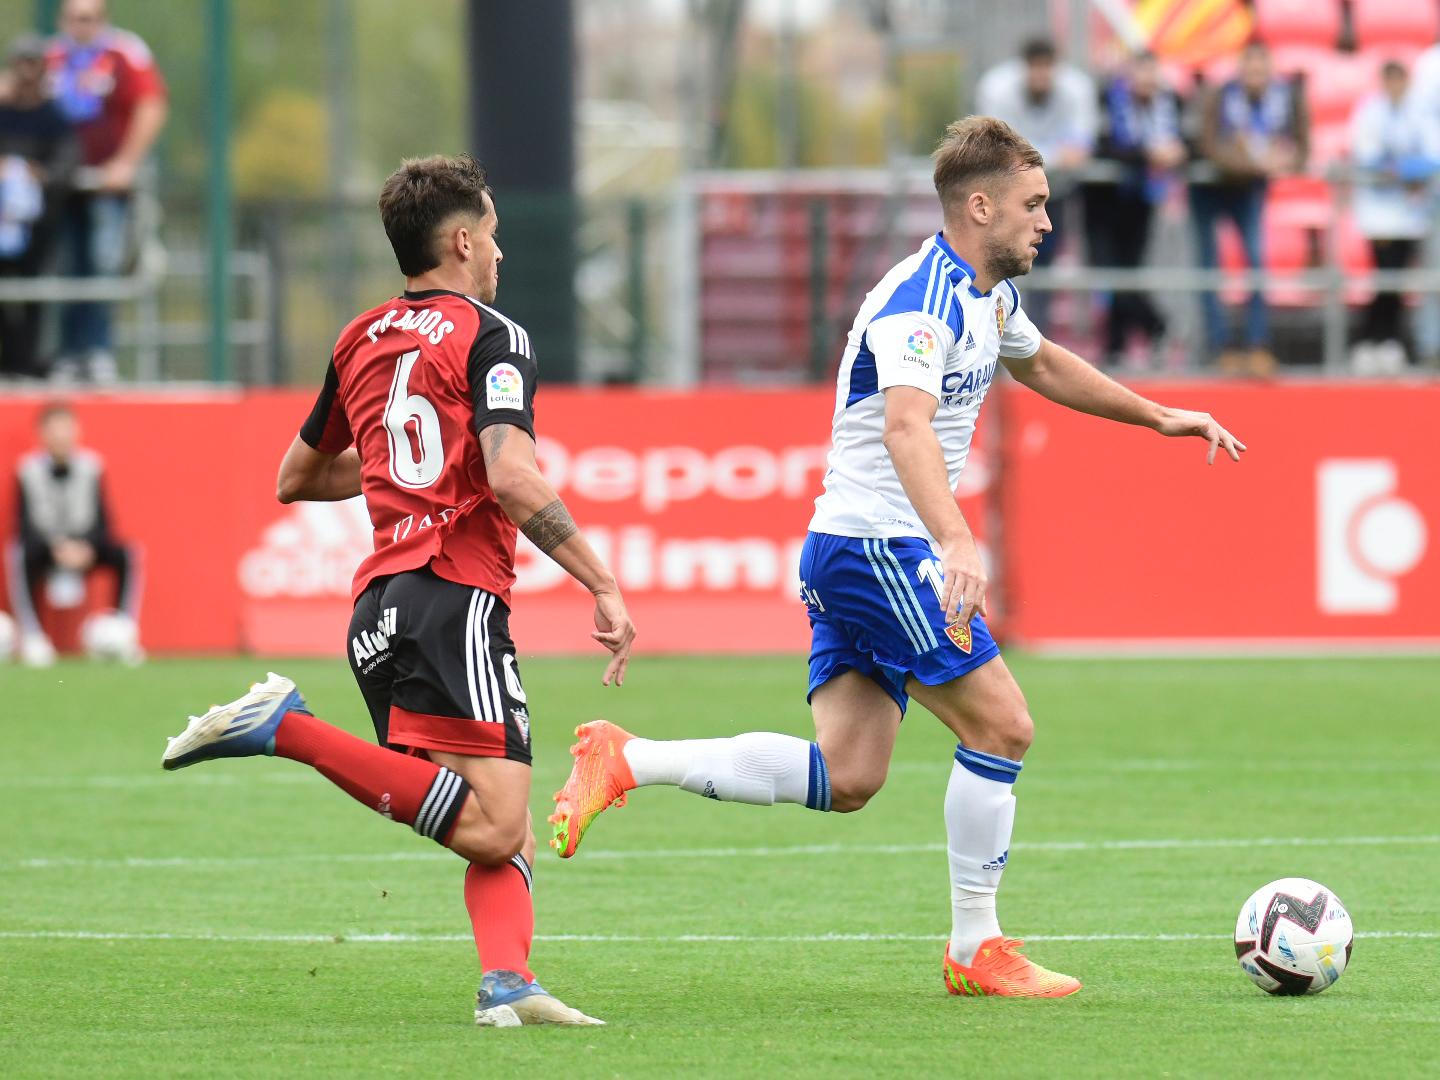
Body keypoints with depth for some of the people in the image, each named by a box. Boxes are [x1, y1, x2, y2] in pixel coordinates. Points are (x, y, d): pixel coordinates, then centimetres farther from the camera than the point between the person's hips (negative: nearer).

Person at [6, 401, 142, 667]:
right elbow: (25, 526, -12)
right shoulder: (29, 469, -9)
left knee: (126, 554, -24)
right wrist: (56, 550, -28)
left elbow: (102, 520, -3)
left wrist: (87, 548, -23)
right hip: (44, 547, -2)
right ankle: (31, 635, -29)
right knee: (18, 556, -35)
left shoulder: (91, 466, -4)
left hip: (85, 550, 2)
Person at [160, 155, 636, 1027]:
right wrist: (605, 586, -14)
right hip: (456, 597, -8)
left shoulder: (363, 339, 20)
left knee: (506, 837, 9)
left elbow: (298, 478, 30)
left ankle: (507, 982, -15)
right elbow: (512, 476, -17)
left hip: (379, 611, 9)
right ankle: (287, 728, -22)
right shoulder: (489, 337, -2)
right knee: (493, 828, -19)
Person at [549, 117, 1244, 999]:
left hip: (851, 558, 10)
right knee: (1001, 726, -7)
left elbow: (1041, 364, 35)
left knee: (846, 778, 2)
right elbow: (907, 427, -38)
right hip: (876, 547, -10)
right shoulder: (921, 303, -20)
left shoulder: (990, 292, 12)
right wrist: (957, 541, -53)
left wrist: (1159, 417, 36)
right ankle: (977, 950, 3)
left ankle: (628, 760, 2)